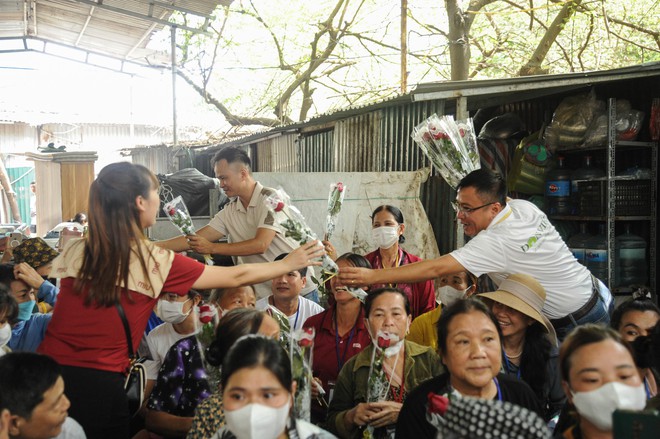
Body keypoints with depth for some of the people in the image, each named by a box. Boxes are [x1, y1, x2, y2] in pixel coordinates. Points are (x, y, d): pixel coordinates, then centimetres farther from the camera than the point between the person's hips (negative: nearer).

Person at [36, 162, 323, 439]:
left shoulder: (75, 251, 2)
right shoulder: (156, 262, -8)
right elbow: (236, 278, 2)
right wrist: (289, 263, 17)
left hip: (49, 369, 4)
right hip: (98, 382, -4)